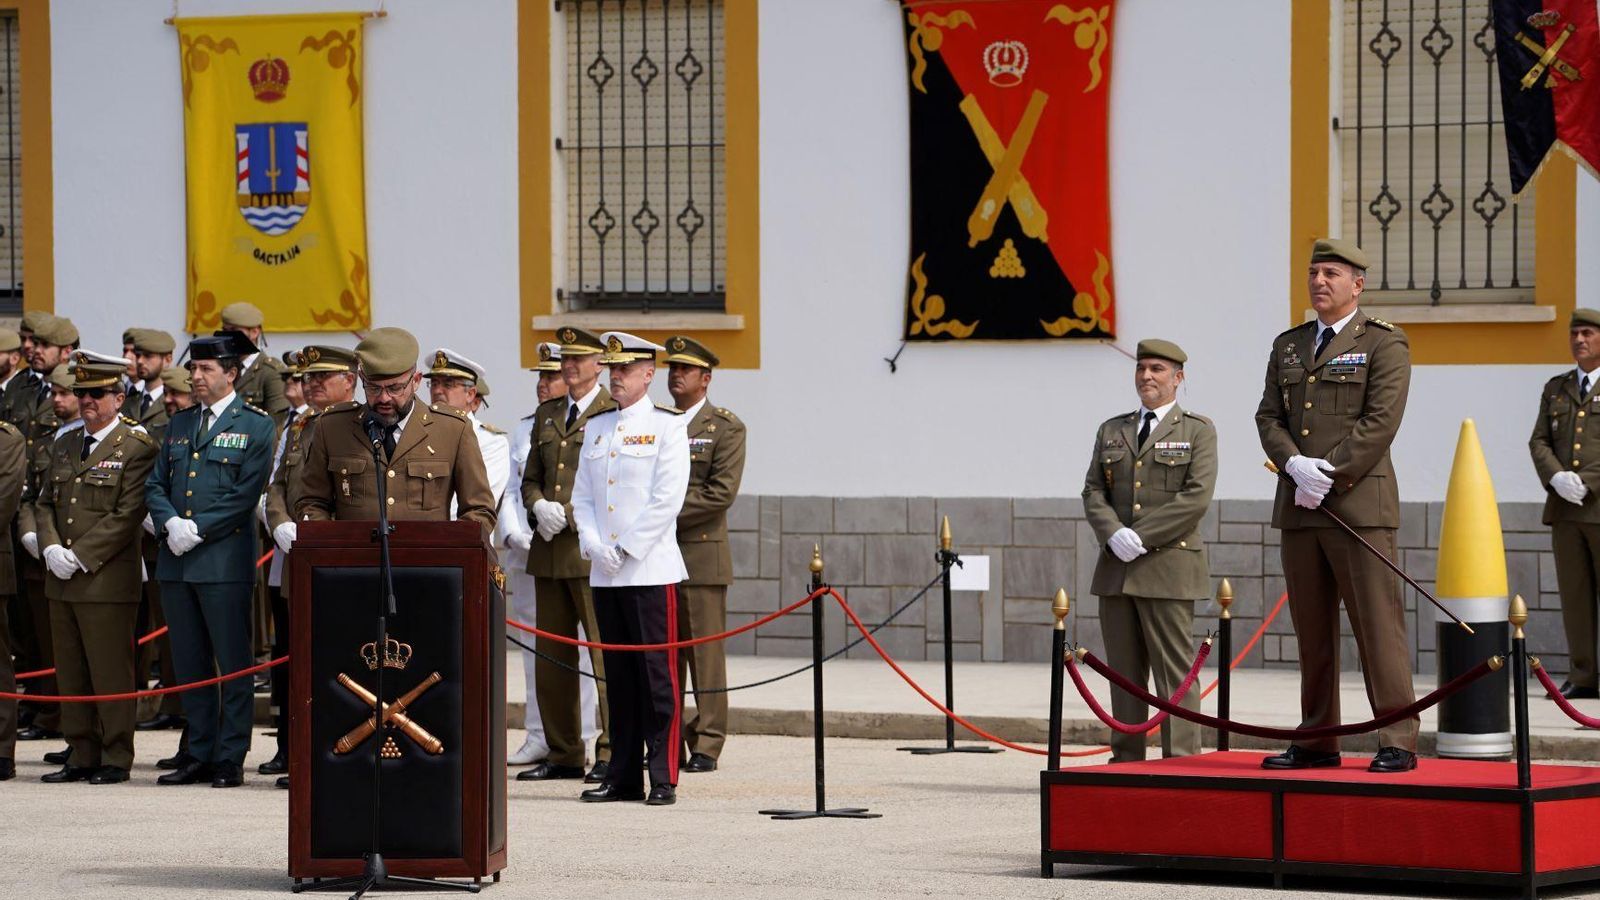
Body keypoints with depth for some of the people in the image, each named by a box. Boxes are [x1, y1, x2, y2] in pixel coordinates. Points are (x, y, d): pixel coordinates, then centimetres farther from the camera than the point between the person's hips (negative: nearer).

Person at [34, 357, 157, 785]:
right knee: (70, 673, 9)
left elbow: (128, 514, -13)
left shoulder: (137, 448, -5)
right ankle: (82, 754, 15)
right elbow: (45, 503, 16)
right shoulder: (65, 445, 17)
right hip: (62, 581, 7)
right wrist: (51, 548, -3)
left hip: (108, 580, -7)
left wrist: (81, 557, -16)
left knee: (111, 674, -4)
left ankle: (116, 758, 3)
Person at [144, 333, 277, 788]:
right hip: (176, 561, 6)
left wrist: (197, 530, -14)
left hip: (225, 560, -6)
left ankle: (230, 759, 1)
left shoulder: (255, 426, -1)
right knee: (189, 664, 8)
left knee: (233, 665, -2)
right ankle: (199, 755, 14)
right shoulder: (179, 424, 17)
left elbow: (245, 495, -9)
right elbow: (155, 485, 14)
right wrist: (171, 523, -6)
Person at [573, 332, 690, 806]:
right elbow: (582, 495, 14)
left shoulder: (668, 426, -2)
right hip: (604, 572, 6)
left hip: (650, 569, -5)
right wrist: (594, 545, -3)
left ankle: (664, 778, -3)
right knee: (619, 677, 8)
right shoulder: (598, 427, 15)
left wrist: (626, 549, -12)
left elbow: (668, 499, -10)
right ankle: (623, 776, 12)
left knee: (657, 676, -5)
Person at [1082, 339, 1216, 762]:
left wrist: (1141, 536, -13)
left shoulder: (1197, 431, 3)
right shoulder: (1112, 432, 18)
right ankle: (1126, 761, 8)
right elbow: (1093, 491, 11)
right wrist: (1114, 534, -10)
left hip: (1168, 568, -5)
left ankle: (1181, 763, -7)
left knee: (1174, 671, -6)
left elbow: (1196, 497, -8)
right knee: (1124, 671, 5)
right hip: (1116, 568, 5)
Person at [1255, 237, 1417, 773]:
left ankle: (1398, 743, -8)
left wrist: (1328, 478, -14)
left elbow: (1381, 422, -10)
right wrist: (1294, 464, -8)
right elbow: (1269, 417, 12)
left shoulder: (1384, 344, 0)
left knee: (1378, 624, -8)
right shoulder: (1288, 346, 18)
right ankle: (1316, 742, 12)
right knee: (1311, 630, 7)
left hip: (1359, 503, -6)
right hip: (1299, 508, 6)